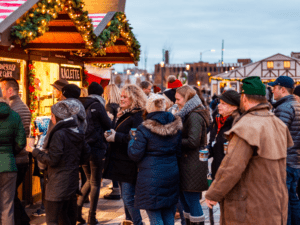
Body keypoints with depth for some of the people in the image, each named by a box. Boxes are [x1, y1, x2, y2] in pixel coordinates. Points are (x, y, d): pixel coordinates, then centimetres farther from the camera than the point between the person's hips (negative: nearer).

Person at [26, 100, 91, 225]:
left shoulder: (59, 134, -18)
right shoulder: (78, 133, 6)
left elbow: (52, 160, -18)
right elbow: (85, 155, 13)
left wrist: (34, 151, -7)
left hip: (58, 184, -8)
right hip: (73, 181, 8)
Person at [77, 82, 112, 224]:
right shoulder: (97, 106, -13)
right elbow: (108, 125, -6)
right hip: (96, 147, -6)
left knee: (90, 180, 22)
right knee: (95, 183, 6)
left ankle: (77, 207, 9)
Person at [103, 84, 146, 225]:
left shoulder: (138, 116, -15)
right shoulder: (123, 114, 17)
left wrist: (116, 137, -23)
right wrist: (110, 135, 7)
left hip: (129, 164, -10)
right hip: (120, 162, 10)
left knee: (128, 198, -8)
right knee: (126, 197, 16)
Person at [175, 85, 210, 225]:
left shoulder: (194, 116, -17)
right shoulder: (187, 115, 16)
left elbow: (193, 141, -23)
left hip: (192, 165, -10)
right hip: (186, 163, 10)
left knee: (192, 200, -3)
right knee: (184, 198, 17)